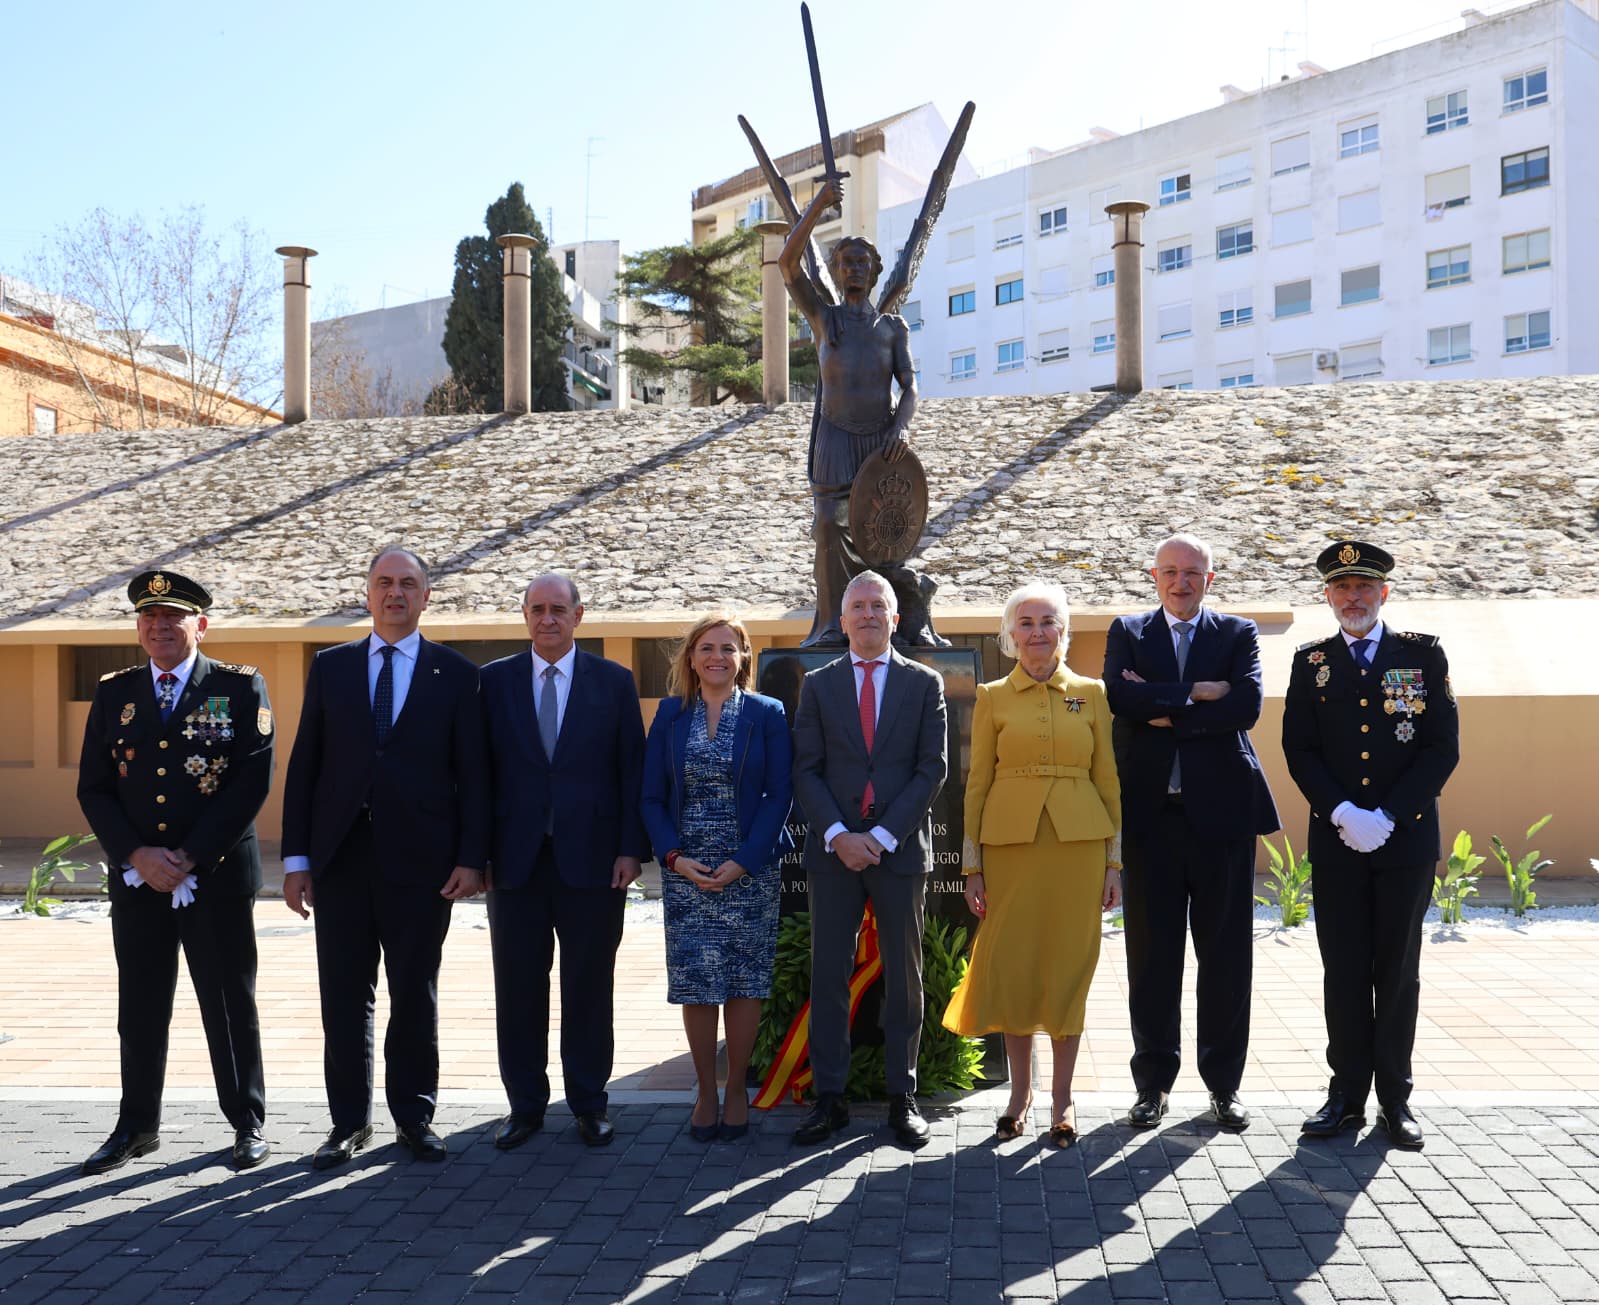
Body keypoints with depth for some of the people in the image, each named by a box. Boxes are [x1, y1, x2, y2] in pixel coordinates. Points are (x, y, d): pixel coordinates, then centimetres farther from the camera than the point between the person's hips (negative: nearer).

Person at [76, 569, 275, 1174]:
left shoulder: (240, 688, -2)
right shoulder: (114, 694, 8)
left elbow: (253, 782, -9)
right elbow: (93, 788, 5)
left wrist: (190, 857, -13)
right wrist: (137, 855, -9)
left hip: (218, 875, -3)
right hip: (135, 877, 3)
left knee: (231, 1003, 5)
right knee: (140, 1008, 11)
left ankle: (248, 1123, 18)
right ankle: (137, 1126, 25)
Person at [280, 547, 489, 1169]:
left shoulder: (455, 673, 4)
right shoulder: (330, 667, 9)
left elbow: (472, 772, 1)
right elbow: (304, 764, 7)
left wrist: (471, 858, -7)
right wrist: (296, 857, 1)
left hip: (420, 860, -2)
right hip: (341, 857, 2)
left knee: (415, 995, 7)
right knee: (345, 997, 7)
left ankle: (414, 1116, 21)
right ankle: (349, 1121, 19)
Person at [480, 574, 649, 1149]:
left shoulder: (614, 682, 4)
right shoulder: (494, 681, 6)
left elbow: (633, 770, 2)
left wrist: (631, 848, -5)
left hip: (591, 859, -1)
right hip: (515, 859, 1)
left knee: (590, 988, 7)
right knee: (518, 989, 7)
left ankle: (589, 1104, 20)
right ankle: (524, 1105, 19)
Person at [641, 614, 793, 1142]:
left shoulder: (767, 714, 1)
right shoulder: (670, 715, 7)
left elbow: (779, 795, -4)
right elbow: (652, 796, 5)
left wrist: (743, 861, -12)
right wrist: (674, 855, -9)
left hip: (749, 871, -1)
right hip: (685, 871, 1)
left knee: (745, 981, 2)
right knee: (695, 981, 1)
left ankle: (737, 1091, 15)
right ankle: (706, 1093, 13)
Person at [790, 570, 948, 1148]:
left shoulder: (925, 683, 6)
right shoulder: (818, 685, 9)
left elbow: (932, 768, -1)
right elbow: (806, 771, 3)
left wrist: (883, 835, -10)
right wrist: (838, 835, -11)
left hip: (901, 848, -1)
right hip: (833, 850, 1)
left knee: (904, 977, 6)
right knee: (828, 976, 3)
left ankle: (902, 1097, 15)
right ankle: (829, 1098, 11)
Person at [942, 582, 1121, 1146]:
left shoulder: (1092, 693, 8)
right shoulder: (992, 698, 6)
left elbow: (1109, 780, 8)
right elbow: (977, 783, 5)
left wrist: (1114, 861, 2)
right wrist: (972, 866, 0)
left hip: (1078, 842, 0)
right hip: (1010, 841, 0)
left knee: (1069, 967, 3)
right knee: (1010, 966, 2)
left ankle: (1062, 1098, 15)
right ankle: (1019, 1092, 19)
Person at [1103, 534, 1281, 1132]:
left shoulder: (1237, 633, 8)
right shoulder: (1127, 632, 10)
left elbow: (1247, 705, -9)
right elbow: (1120, 697, -9)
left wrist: (1164, 714, -10)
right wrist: (1196, 692, -12)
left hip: (1222, 810, 0)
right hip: (1150, 811, 0)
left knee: (1226, 952, 6)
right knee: (1152, 951, 6)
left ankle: (1224, 1083, 17)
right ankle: (1153, 1081, 17)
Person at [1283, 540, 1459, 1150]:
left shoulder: (1423, 654, 3)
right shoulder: (1311, 661, 6)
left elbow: (1443, 747, -3)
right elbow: (1299, 750, 1)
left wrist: (1387, 816, -12)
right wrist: (1344, 815, -13)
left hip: (1407, 839, -1)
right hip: (1335, 842, 1)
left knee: (1398, 972, 6)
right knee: (1344, 972, 6)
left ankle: (1395, 1098, 16)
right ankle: (1347, 1094, 15)